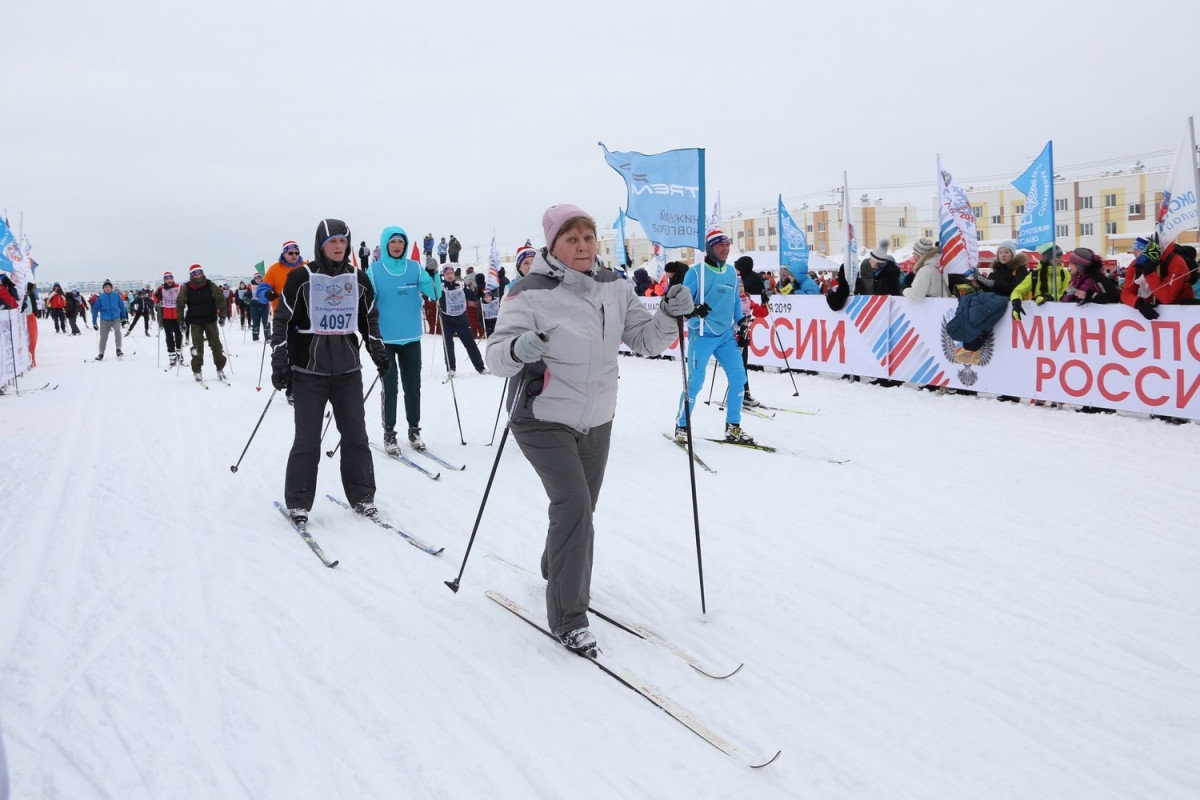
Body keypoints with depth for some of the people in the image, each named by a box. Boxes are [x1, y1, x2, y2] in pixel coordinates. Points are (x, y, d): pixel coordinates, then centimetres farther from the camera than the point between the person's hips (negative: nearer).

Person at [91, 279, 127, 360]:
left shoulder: (116, 295, -2)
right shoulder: (100, 297, -4)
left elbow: (122, 306, 9)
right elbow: (95, 309, 1)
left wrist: (124, 317, 10)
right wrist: (94, 323, 0)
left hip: (116, 318, 0)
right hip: (105, 320, 1)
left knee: (117, 331, -27)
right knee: (103, 337, 6)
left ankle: (118, 350, -20)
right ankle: (101, 354, 23)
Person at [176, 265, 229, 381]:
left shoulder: (211, 286, -5)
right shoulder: (186, 288, -5)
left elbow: (220, 299, 2)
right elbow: (180, 304, 4)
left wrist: (222, 316, -1)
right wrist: (181, 320, 2)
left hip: (211, 320, 0)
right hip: (195, 322, 0)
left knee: (216, 344, 3)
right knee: (197, 346, -2)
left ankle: (220, 369, 13)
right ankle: (197, 371, 7)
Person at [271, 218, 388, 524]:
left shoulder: (358, 278, 8)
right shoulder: (301, 277, -4)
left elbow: (370, 320, 18)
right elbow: (283, 321, -2)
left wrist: (379, 354, 13)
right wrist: (279, 364, -6)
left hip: (348, 371, 3)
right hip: (309, 371, -3)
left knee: (356, 435, 6)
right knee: (307, 439, -1)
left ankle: (362, 496, 17)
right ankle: (298, 503, 11)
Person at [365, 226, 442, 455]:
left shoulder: (415, 268, 1)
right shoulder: (374, 270, -4)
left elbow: (434, 294, -6)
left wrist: (433, 273, -22)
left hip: (411, 337, 2)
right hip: (385, 338, -2)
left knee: (413, 385, 9)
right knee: (390, 387, 0)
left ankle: (414, 430, 22)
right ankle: (389, 434, 10)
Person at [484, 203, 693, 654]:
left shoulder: (613, 287, 0)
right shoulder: (531, 293, -16)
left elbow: (645, 340, 2)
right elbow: (495, 355, -19)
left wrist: (670, 315, -17)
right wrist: (516, 350, -41)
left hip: (596, 421, 6)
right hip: (544, 421, -6)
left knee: (582, 510, 18)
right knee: (573, 506, -17)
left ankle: (557, 572, 46)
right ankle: (567, 617, -5)